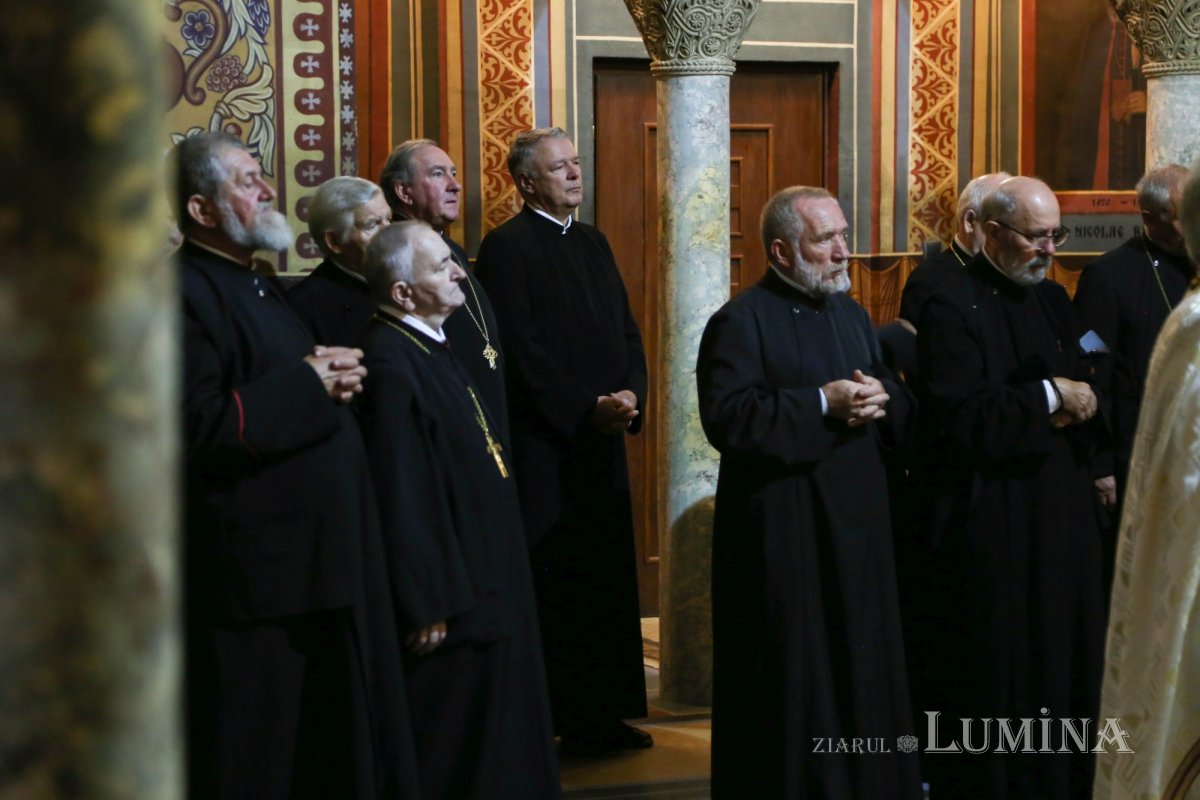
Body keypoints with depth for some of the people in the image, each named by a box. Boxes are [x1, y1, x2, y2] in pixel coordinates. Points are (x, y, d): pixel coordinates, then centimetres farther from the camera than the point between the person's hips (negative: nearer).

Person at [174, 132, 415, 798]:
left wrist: (333, 381, 4)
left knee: (325, 744, 14)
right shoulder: (185, 295, -15)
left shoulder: (254, 286, 16)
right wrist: (306, 386, -16)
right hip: (253, 569, -10)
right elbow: (198, 430, -25)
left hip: (316, 557, 10)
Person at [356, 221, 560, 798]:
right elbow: (400, 497, -24)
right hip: (449, 598, -10)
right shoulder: (390, 364, -23)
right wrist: (426, 609, -22)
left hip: (486, 584, 10)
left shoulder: (429, 346, 9)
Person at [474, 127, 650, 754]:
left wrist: (630, 397, -4)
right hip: (542, 443, -7)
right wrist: (589, 407, -16)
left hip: (601, 440, 7)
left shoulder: (592, 243, 15)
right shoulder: (506, 247, -8)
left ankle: (600, 713, 14)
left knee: (606, 578, 7)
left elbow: (627, 331, 14)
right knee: (551, 583, -3)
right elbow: (522, 349, -14)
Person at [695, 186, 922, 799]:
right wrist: (822, 405, -21)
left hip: (857, 523, 7)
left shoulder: (851, 314, 15)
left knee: (862, 668, 10)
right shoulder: (742, 322, -9)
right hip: (783, 533, -7)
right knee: (793, 676, -2)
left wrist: (880, 401, -6)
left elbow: (899, 403, 19)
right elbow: (726, 418, -20)